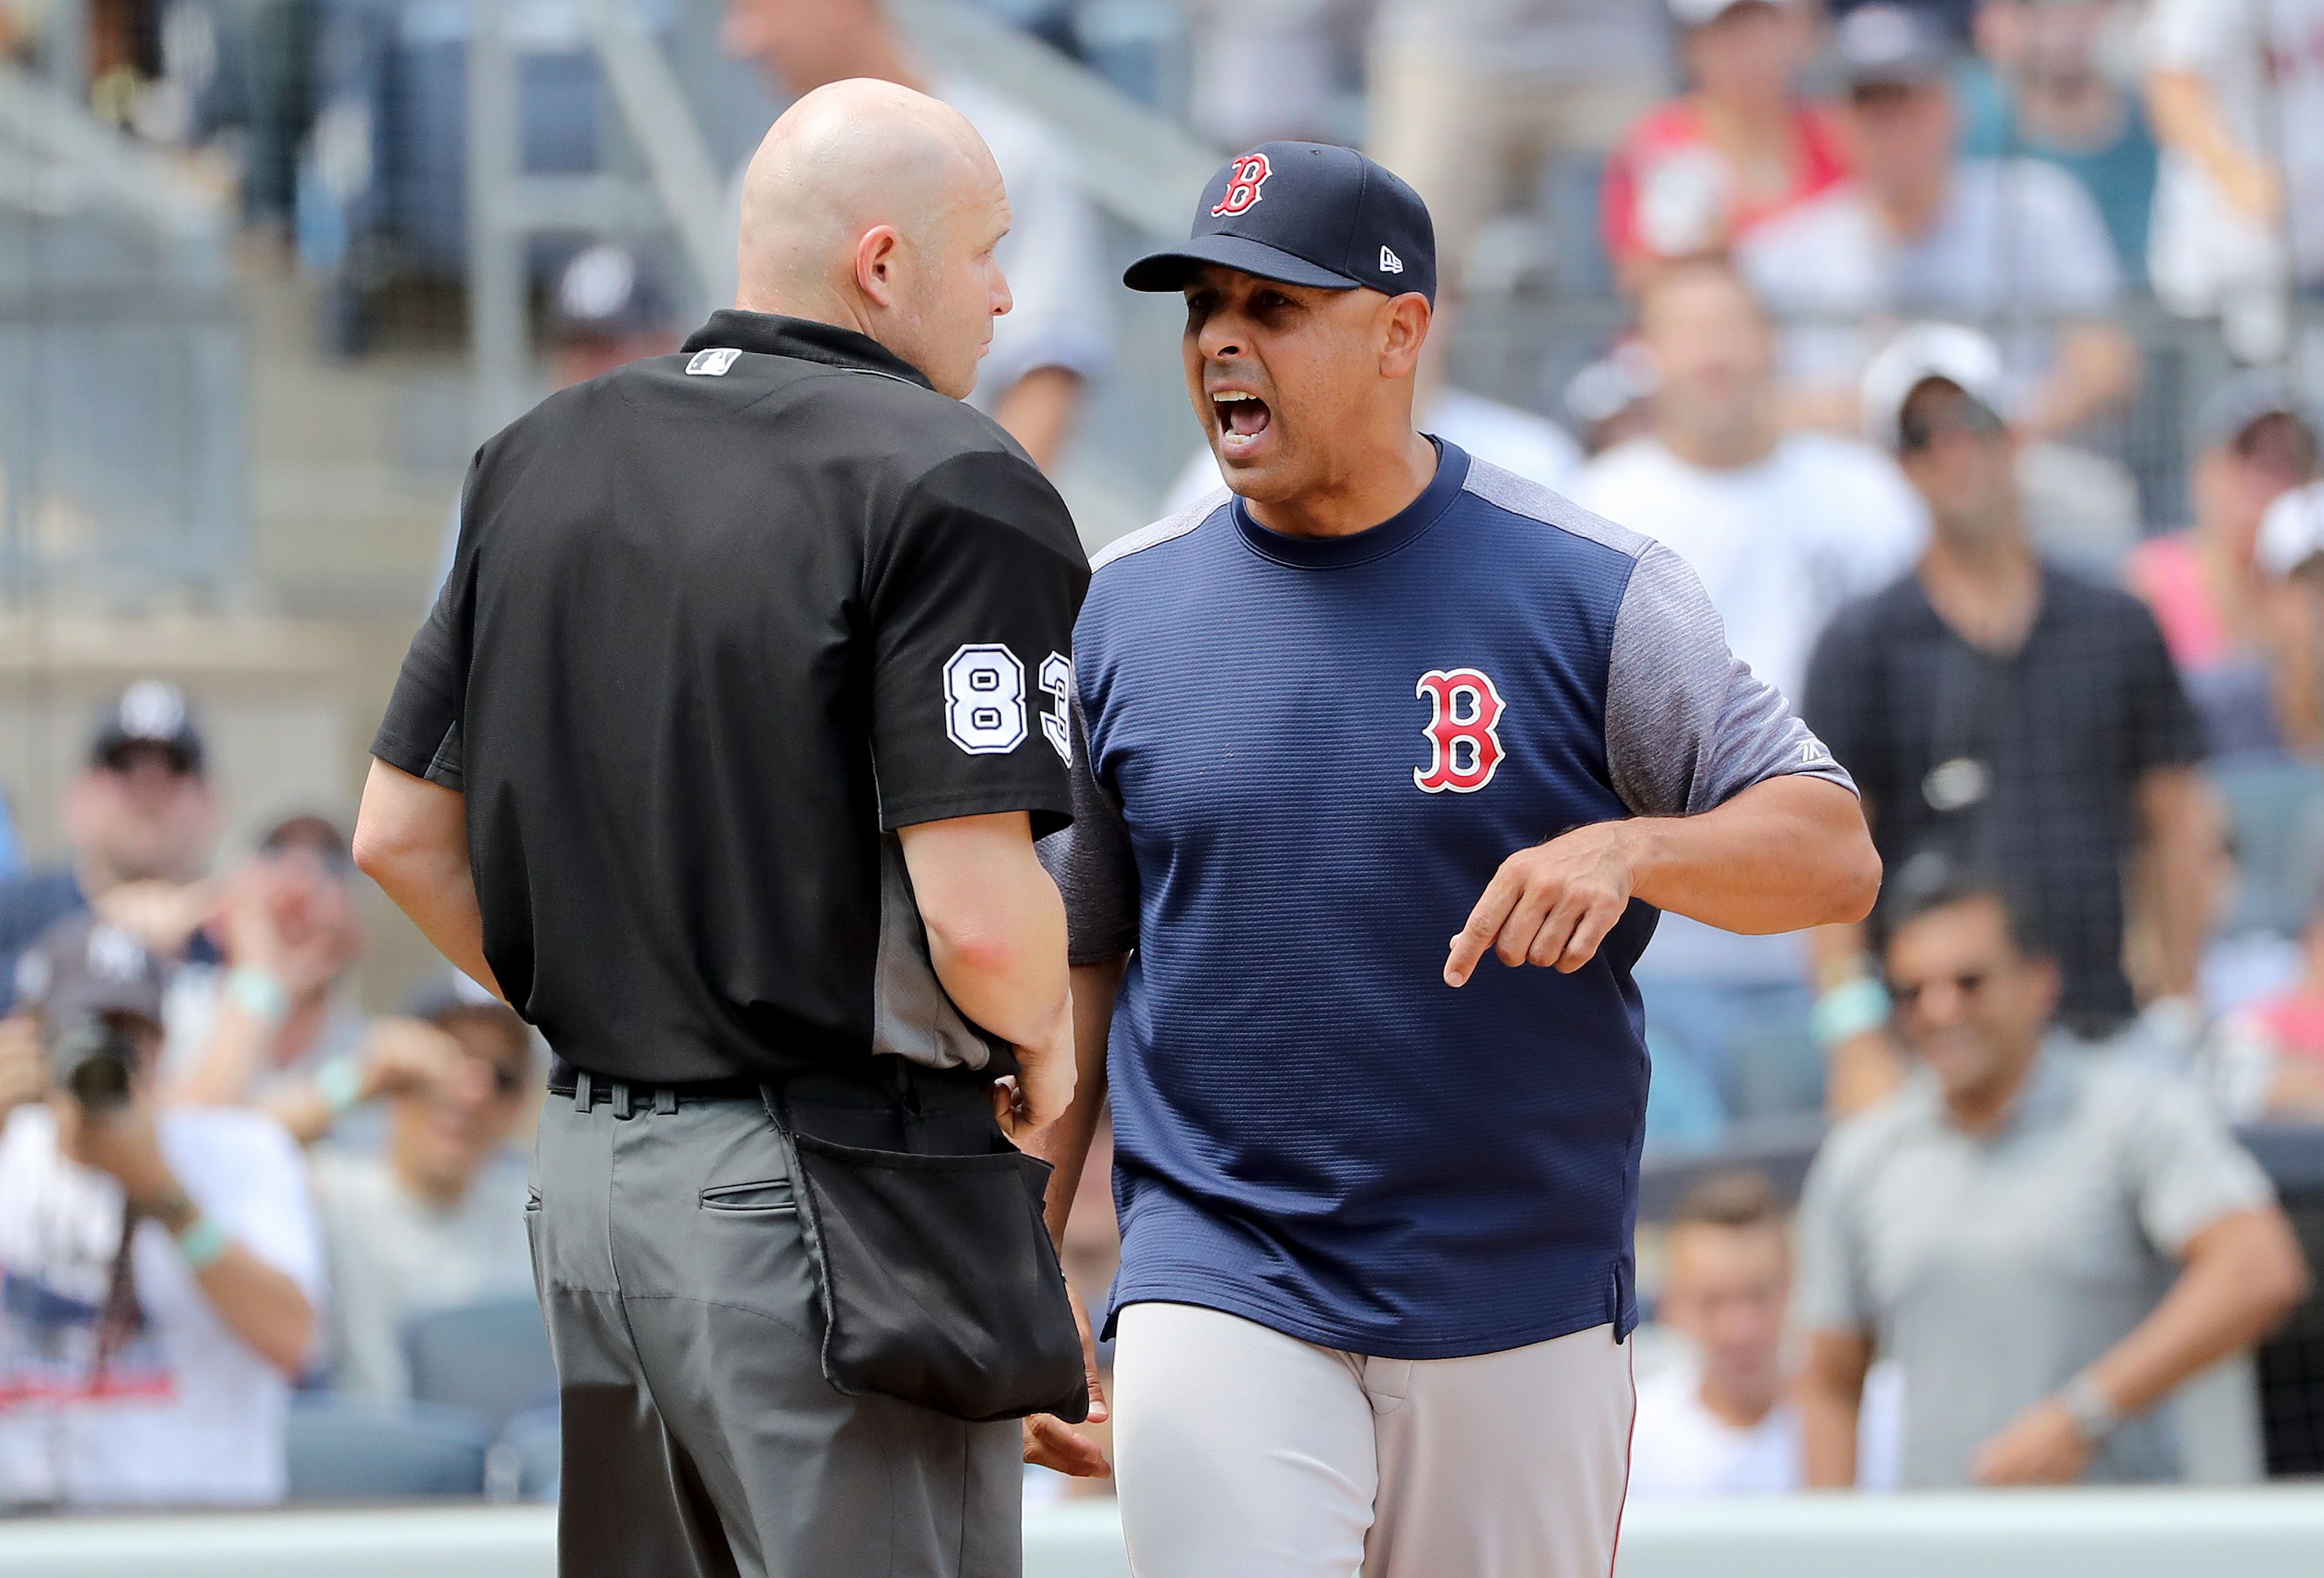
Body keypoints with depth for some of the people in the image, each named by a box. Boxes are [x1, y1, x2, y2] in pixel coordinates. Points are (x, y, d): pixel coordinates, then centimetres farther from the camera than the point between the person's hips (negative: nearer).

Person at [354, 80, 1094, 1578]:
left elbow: (401, 837, 12)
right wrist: (1044, 1041, 0)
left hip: (584, 1167, 7)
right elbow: (977, 910, -20)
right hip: (817, 1186, -7)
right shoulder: (945, 486, -12)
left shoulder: (540, 458, 10)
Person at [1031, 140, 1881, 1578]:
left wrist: (1626, 848, -27)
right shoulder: (1127, 610, 5)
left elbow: (1836, 854, -7)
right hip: (1219, 1292, 1)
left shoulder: (1595, 592, -3)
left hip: (1526, 1316, -1)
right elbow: (1072, 958, 12)